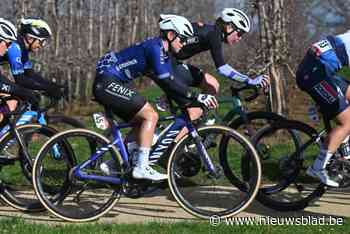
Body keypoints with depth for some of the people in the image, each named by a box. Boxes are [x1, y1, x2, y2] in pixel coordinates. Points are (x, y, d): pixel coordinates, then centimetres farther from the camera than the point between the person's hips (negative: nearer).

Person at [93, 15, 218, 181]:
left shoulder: (163, 54, 14)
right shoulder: (155, 47, -17)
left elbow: (169, 84, 14)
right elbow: (167, 81, -25)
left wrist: (191, 104, 4)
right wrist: (196, 97, -24)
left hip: (106, 84, 11)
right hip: (107, 82, -11)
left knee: (140, 123, 13)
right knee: (150, 115, -14)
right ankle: (141, 167, -17)